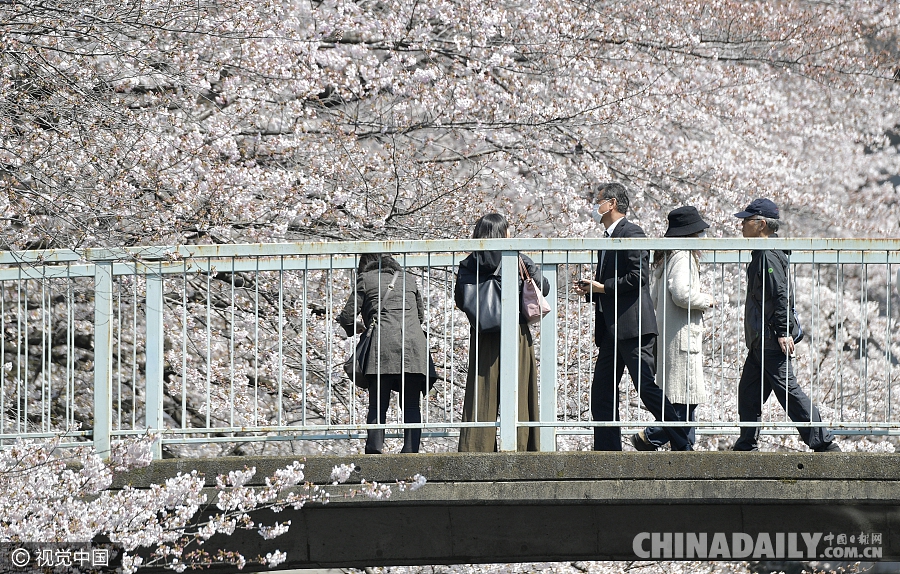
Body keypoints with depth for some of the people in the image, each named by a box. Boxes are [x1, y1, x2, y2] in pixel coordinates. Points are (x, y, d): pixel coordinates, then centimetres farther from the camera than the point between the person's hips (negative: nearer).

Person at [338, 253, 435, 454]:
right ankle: (410, 452, -6)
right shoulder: (408, 279, 23)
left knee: (378, 405, 0)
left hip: (383, 342, -3)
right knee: (411, 406, 5)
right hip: (414, 343, 3)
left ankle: (374, 450, -13)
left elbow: (347, 316, 9)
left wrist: (355, 329, 29)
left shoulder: (366, 279, 12)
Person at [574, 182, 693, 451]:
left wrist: (603, 287, -12)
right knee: (601, 395, 7)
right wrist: (590, 290, 8)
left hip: (632, 325, -10)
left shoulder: (632, 234, -8)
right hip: (611, 331, 10)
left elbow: (638, 276, -19)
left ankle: (683, 445, -8)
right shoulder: (607, 239, 21)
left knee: (646, 388, -12)